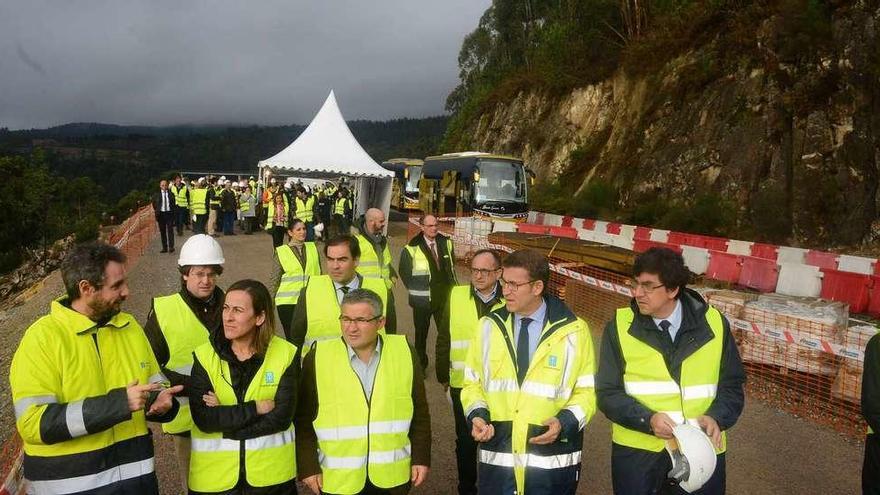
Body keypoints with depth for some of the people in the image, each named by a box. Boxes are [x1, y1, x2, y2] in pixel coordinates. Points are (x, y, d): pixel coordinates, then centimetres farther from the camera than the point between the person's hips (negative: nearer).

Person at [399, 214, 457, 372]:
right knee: (421, 333, 11)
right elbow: (404, 271, 1)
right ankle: (421, 364, 26)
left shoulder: (446, 243, 2)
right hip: (422, 299, -3)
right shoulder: (412, 248, -11)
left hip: (444, 296, 3)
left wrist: (452, 285, 10)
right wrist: (414, 290, 0)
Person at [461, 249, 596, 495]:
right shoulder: (489, 326, 1)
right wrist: (477, 415, -10)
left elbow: (587, 392, 0)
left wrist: (565, 422, -17)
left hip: (552, 463, -1)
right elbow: (473, 383, 8)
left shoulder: (573, 332, -5)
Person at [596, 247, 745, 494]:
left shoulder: (714, 323, -1)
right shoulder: (620, 326, -5)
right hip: (637, 450, -1)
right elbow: (608, 392, -6)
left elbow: (732, 384, 6)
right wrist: (647, 419, -21)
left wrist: (716, 417, -13)